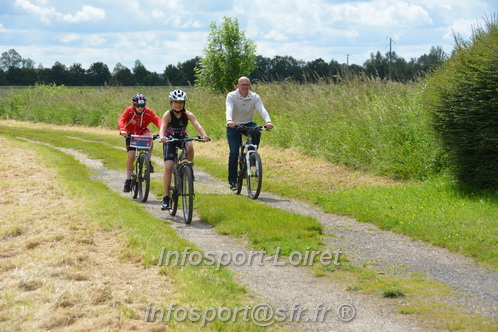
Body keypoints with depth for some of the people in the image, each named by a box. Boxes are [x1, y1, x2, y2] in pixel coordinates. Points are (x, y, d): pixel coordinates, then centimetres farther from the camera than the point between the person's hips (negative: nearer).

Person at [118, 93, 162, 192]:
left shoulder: (148, 112, -19)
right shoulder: (129, 111, -23)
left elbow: (157, 120, -31)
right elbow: (121, 120, -36)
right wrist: (122, 130, -56)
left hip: (142, 131, 1)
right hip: (131, 134, -1)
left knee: (149, 136, -34)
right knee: (131, 155, -14)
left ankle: (148, 162, -17)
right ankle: (128, 180, 0)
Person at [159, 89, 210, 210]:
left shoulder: (188, 114, -18)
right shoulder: (168, 114, -21)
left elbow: (197, 125, -32)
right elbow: (162, 127, -36)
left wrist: (204, 135, -52)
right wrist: (162, 137, -58)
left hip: (183, 138, 1)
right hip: (170, 140, -1)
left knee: (189, 147, -36)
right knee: (168, 167, -14)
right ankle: (166, 197, -7)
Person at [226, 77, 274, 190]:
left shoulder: (254, 97, -8)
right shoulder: (231, 96, -14)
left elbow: (262, 109, -23)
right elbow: (229, 109, -32)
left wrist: (268, 121, -42)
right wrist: (229, 121, -54)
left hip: (248, 124, 2)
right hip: (234, 126, -2)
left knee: (256, 133, -33)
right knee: (234, 152, -13)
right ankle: (232, 180, -2)